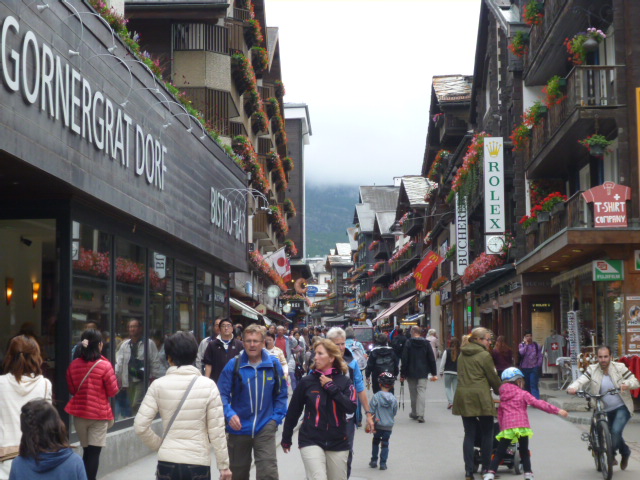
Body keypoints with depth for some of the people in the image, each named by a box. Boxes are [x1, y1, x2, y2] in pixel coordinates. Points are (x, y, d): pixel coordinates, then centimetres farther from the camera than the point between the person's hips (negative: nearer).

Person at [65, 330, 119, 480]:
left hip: (79, 413, 4)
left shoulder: (74, 365, -1)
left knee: (87, 452, 17)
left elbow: (72, 390, 10)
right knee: (94, 453, 1)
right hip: (98, 414, -4)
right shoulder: (104, 366, -15)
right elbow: (113, 391, -8)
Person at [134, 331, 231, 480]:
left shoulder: (158, 385, -2)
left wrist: (159, 445, 12)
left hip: (167, 463, 1)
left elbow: (140, 426, -5)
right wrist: (224, 465, 2)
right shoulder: (208, 385, -4)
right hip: (198, 463, -1)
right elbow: (217, 430, -5)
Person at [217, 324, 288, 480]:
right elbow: (223, 394, -6)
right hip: (239, 428, 1)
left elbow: (281, 394, 7)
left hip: (265, 428, -1)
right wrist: (229, 414, -22)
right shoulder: (234, 364, -8)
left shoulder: (273, 364, -3)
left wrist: (276, 417, -2)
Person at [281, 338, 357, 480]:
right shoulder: (307, 382, -3)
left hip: (338, 443, 2)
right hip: (311, 441, -2)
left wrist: (331, 387, -15)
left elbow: (351, 408, -14)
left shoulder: (344, 382, 0)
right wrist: (286, 438, 11)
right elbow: (293, 411, 5)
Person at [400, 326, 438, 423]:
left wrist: (402, 374, -2)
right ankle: (420, 415, -14)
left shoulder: (408, 343, -6)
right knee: (421, 392, -2)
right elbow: (432, 359, 3)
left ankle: (414, 413, 21)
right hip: (423, 373, 1)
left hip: (411, 373, -1)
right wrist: (434, 373, 8)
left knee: (413, 393, 11)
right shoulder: (426, 343, 2)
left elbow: (404, 360, -7)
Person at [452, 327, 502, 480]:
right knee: (487, 433, 6)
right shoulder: (484, 355, -7)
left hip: (463, 397, 6)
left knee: (469, 434, 7)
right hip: (480, 398, -6)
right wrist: (501, 391, 15)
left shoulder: (462, 355, 14)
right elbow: (493, 377, -1)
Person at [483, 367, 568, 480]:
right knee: (524, 452, 13)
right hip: (522, 426, -2)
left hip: (506, 427, 2)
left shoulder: (503, 396, 18)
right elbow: (539, 404, -2)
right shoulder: (523, 394, 4)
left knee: (499, 453, 4)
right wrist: (557, 410, -2)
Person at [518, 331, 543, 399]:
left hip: (534, 368, -2)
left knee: (534, 385, -12)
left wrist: (538, 365, -6)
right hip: (524, 368, 2)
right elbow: (521, 352, -16)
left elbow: (540, 357, 4)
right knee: (526, 385, 9)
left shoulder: (536, 346, 3)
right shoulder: (522, 345, 4)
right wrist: (526, 344, -11)